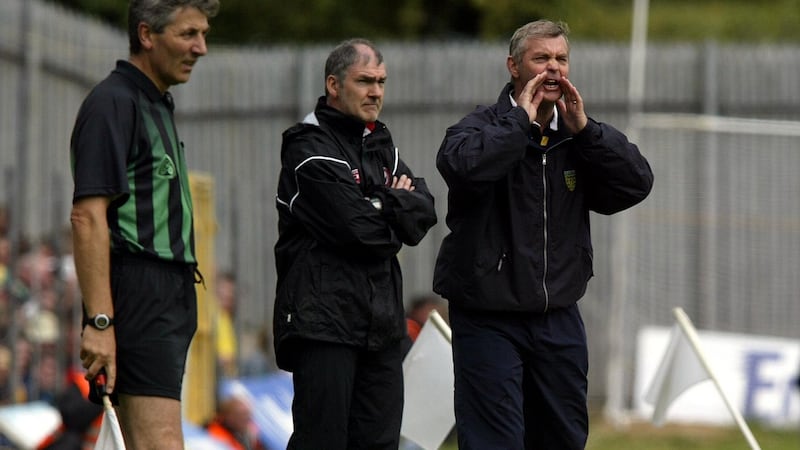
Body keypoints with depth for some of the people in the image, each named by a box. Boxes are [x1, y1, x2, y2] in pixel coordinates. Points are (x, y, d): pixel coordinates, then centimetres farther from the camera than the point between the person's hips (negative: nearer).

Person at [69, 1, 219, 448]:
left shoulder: (158, 105, 21)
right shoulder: (113, 102, -10)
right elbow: (87, 216, -18)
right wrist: (99, 322, -23)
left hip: (171, 294, 10)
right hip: (137, 294, -10)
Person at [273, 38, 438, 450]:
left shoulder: (380, 145, 18)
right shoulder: (310, 149, -9)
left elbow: (423, 213, 8)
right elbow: (356, 229, -18)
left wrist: (381, 203, -10)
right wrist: (396, 211, 1)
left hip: (380, 320, 8)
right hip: (323, 318, -8)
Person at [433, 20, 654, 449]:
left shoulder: (578, 138, 8)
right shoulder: (485, 126, -9)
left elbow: (637, 183, -3)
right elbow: (461, 165, -32)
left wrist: (584, 129, -12)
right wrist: (520, 119, -23)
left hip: (558, 316, 6)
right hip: (489, 319, -6)